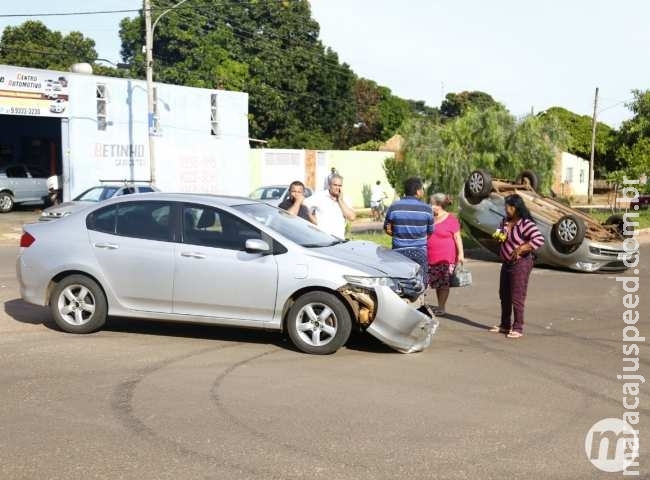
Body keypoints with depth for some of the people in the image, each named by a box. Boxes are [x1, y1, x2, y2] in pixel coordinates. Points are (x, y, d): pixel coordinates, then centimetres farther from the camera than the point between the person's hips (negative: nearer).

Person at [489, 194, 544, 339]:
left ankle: (518, 328, 6)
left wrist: (519, 249, -25)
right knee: (504, 295, 16)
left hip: (520, 263, -9)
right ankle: (505, 325, 29)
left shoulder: (526, 224, -19)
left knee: (517, 297, -4)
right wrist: (498, 236, -2)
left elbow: (539, 240, -28)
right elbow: (500, 237, 22)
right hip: (506, 263, 9)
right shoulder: (505, 221, 7)